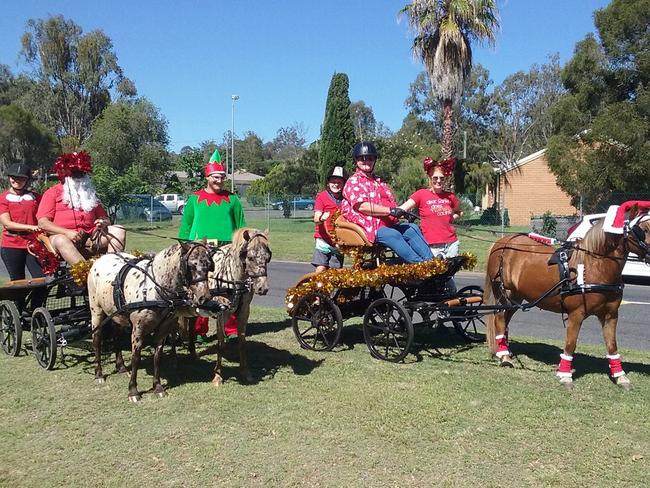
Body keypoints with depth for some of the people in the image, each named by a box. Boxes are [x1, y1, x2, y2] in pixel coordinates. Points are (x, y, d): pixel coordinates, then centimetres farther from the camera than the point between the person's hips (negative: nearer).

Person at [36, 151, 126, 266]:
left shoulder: (90, 193, 27)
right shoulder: (52, 193, 12)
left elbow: (104, 217, 26)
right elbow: (42, 223, -1)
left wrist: (104, 223, -1)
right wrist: (67, 232, -17)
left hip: (89, 240, 4)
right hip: (62, 236, -4)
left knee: (119, 230, -18)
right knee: (61, 240, -38)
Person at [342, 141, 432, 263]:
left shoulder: (378, 182, 28)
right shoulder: (353, 182, 0)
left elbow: (391, 202, 29)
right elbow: (362, 206, -15)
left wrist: (402, 211, 7)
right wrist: (390, 211, -20)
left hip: (388, 225, 8)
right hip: (370, 229, -8)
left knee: (413, 228, -14)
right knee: (393, 235, -32)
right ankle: (418, 264, -39)